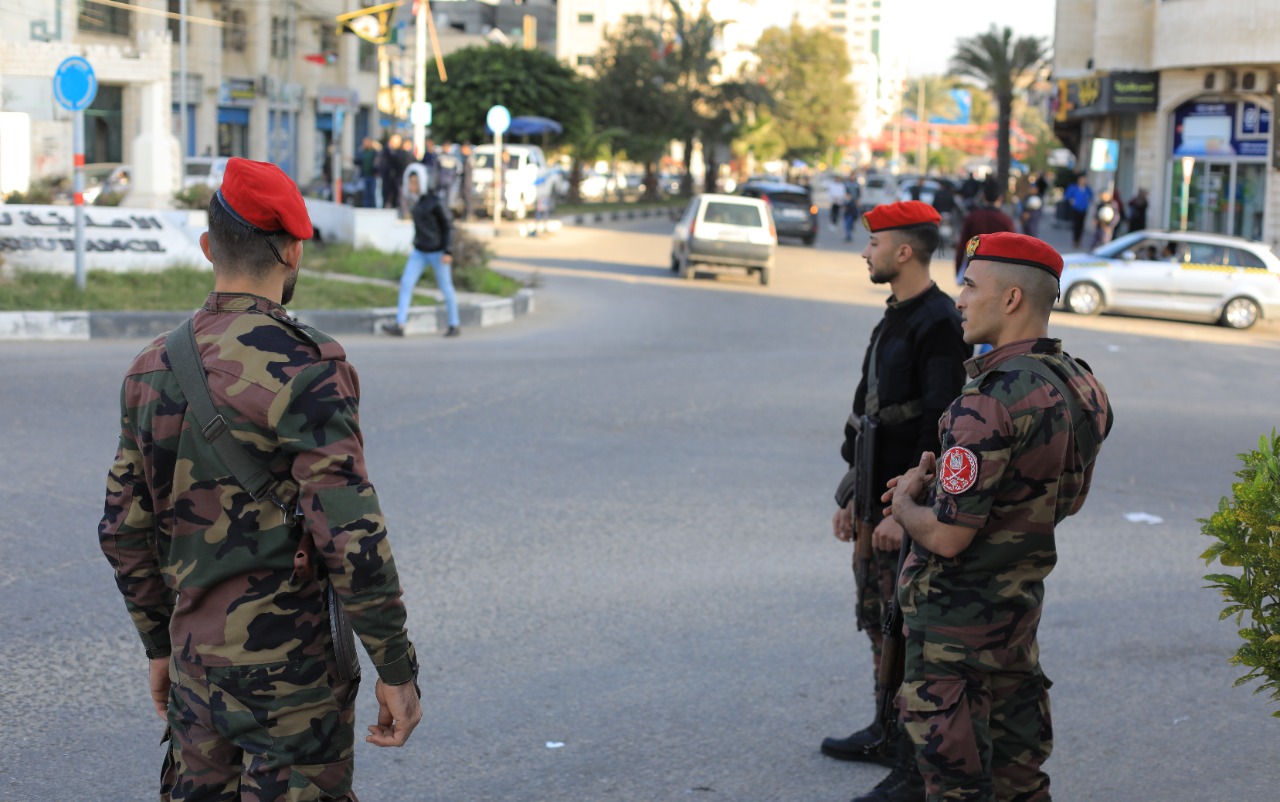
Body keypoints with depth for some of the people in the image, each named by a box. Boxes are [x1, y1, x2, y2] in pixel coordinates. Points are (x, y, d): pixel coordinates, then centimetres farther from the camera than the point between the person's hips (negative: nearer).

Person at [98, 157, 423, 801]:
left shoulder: (152, 368, 5)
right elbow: (350, 536, -21)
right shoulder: (304, 367, -16)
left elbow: (124, 531, 11)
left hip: (196, 657, 7)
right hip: (291, 669, -6)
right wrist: (396, 669, -13)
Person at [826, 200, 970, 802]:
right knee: (877, 619, 20)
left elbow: (940, 429, -22)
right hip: (876, 502, 10)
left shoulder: (939, 324, -17)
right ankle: (888, 730, 35)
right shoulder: (894, 320, 14)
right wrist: (853, 497, 19)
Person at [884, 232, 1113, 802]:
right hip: (1022, 605, 9)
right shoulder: (1079, 386, 1)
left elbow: (947, 536, -28)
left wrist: (905, 505, -5)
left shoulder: (991, 401, -27)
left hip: (956, 619, -9)